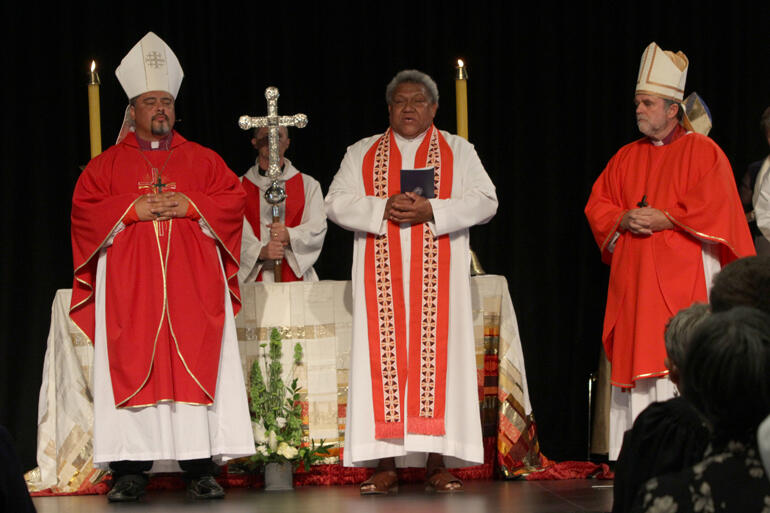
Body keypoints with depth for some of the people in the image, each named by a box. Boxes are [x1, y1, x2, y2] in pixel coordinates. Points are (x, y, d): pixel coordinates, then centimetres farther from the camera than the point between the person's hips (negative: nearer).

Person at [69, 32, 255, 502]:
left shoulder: (203, 159, 15)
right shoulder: (107, 164, 13)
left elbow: (233, 199, 5)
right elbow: (84, 210, 3)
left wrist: (190, 206, -10)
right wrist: (133, 209, -10)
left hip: (192, 282, 0)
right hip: (129, 286, 0)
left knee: (196, 366, -7)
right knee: (133, 369, -6)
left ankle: (201, 468, -7)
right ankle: (131, 470, -6)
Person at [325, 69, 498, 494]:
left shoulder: (458, 151, 12)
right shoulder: (362, 154, 14)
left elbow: (485, 201, 1)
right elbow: (337, 203, 5)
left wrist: (433, 211, -14)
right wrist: (383, 208, -12)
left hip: (437, 277, -1)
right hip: (381, 278, 1)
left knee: (435, 357, -6)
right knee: (383, 357, -6)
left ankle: (437, 463, -5)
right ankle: (385, 465, -5)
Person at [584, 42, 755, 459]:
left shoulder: (702, 151, 1)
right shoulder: (626, 158, 17)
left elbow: (714, 206, -10)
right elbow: (597, 205, 14)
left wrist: (664, 218, -13)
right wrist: (624, 219, -6)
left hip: (683, 276, -5)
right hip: (634, 279, 5)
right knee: (636, 358, 1)